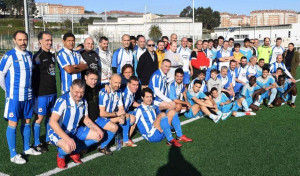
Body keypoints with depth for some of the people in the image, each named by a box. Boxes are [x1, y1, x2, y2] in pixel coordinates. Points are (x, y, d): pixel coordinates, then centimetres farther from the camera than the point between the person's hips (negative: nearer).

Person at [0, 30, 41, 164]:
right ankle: (13, 155, 10)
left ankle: (27, 148, 29)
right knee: (13, 123, 1)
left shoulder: (29, 55, 8)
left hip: (28, 95, 6)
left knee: (26, 121, 14)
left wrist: (29, 89, 14)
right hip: (14, 97, -6)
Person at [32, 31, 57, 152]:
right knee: (39, 117, -1)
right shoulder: (37, 57, -11)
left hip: (53, 92, 7)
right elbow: (33, 75, -11)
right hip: (41, 93, -7)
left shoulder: (52, 55, 11)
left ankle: (48, 139, 28)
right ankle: (36, 144, 10)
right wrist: (35, 91, -13)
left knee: (50, 115, 15)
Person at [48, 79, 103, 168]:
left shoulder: (83, 102, -3)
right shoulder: (62, 101, -25)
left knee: (98, 135, -3)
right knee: (68, 147, -37)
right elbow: (52, 122, -32)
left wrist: (97, 128, -5)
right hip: (58, 132, -7)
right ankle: (61, 155, 1)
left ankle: (74, 152, 9)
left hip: (75, 131, 7)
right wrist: (67, 138, -40)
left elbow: (86, 119, 12)